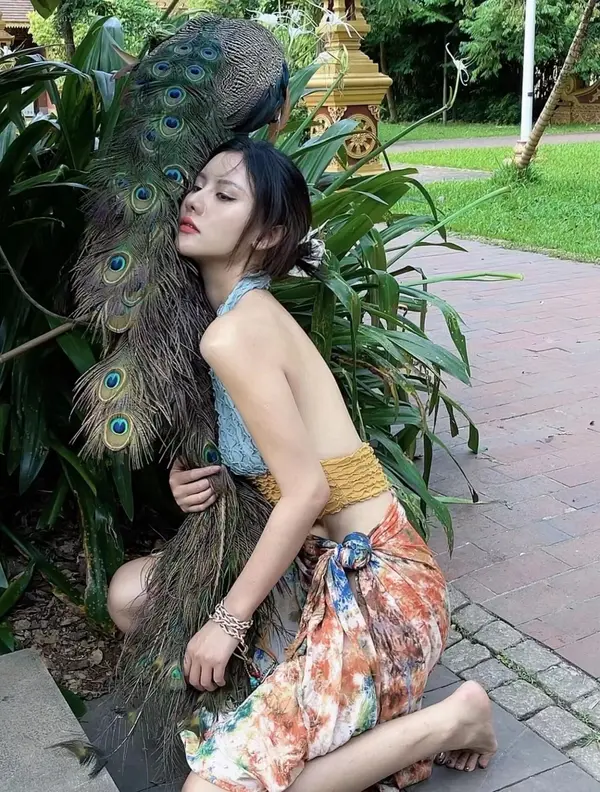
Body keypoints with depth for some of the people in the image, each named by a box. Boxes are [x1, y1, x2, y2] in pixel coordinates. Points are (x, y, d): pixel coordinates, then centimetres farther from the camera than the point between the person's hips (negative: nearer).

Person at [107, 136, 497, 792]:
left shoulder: (232, 332, -19)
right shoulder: (250, 310, 9)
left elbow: (306, 492, -21)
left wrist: (229, 618, -11)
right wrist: (193, 482, -4)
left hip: (374, 585, -9)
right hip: (323, 564, 9)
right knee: (131, 592, 10)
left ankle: (445, 723, 3)